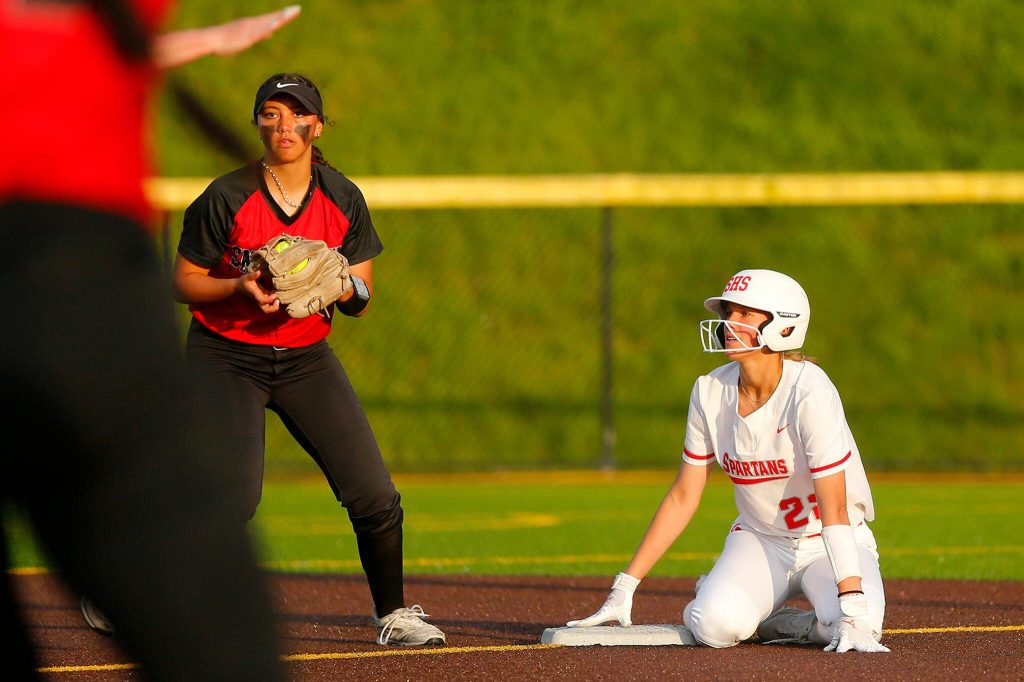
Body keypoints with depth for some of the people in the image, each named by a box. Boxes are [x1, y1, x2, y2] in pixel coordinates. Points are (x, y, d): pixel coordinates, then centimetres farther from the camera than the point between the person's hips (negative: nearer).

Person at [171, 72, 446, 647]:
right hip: (227, 357, -4)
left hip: (307, 359, 4)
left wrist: (343, 287, -22)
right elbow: (184, 283, -6)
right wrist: (241, 288, -24)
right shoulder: (226, 199, -14)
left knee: (374, 494, -6)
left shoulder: (344, 200, -3)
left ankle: (394, 613, 15)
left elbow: (362, 300, 2)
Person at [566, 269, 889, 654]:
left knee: (859, 626, -33)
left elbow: (834, 510, -29)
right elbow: (683, 498, 1)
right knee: (716, 625, -29)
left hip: (829, 544, -3)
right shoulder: (710, 393, -7)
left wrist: (853, 605, -37)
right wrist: (624, 588, -3)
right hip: (760, 539, 3)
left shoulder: (809, 392, -24)